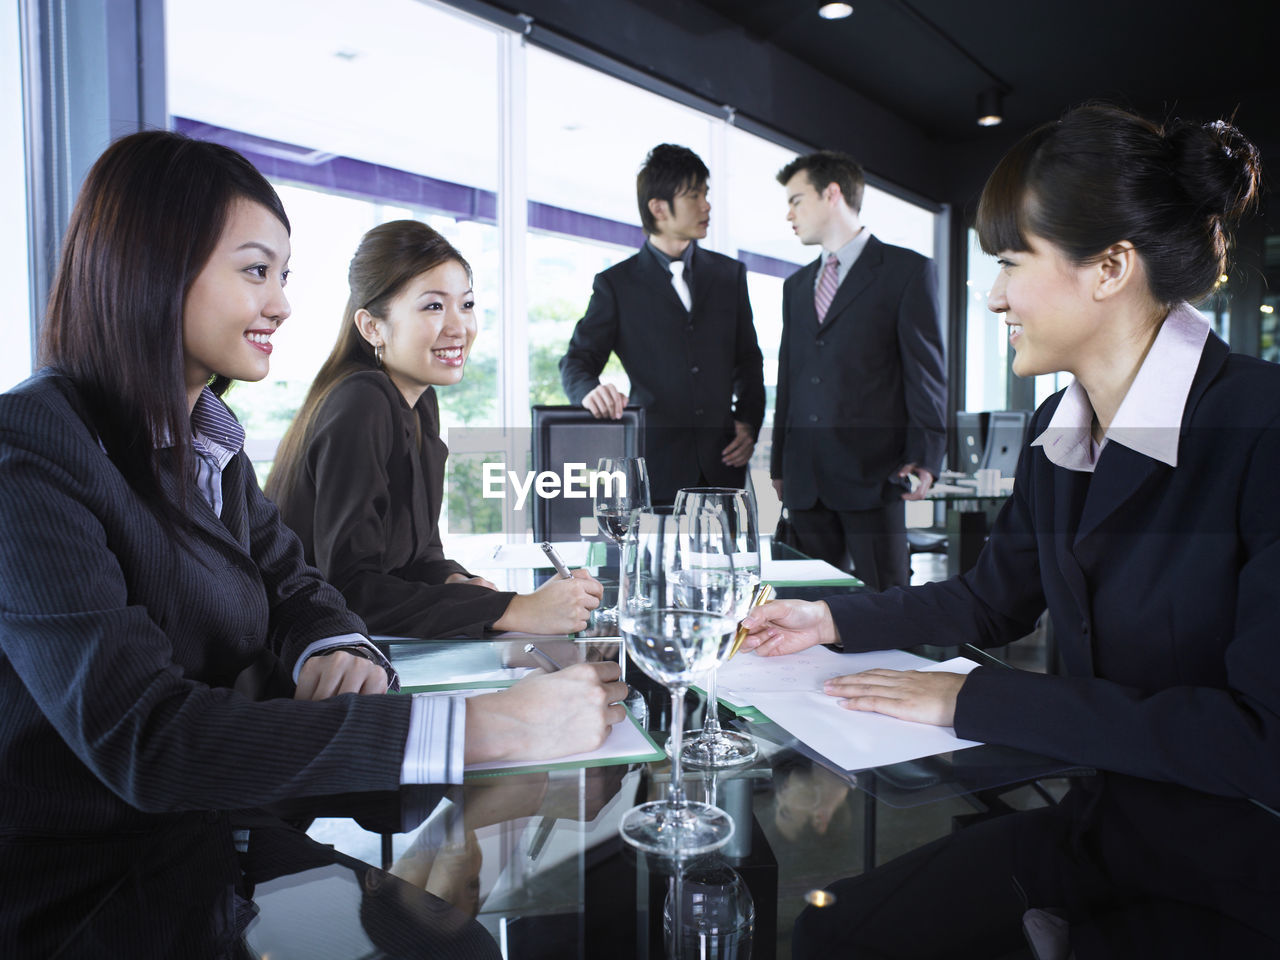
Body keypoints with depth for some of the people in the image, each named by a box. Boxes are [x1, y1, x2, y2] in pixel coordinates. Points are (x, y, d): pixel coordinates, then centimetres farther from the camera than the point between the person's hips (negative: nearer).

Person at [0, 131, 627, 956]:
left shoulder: (208, 437, 5)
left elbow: (292, 585, 9)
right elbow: (146, 739, -29)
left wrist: (339, 649, -16)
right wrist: (481, 728, -35)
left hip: (217, 851, 6)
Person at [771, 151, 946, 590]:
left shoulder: (907, 270, 3)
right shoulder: (796, 285, 21)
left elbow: (926, 370, -2)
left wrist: (924, 456, -12)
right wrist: (778, 465, 15)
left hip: (872, 473, -5)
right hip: (805, 480, 5)